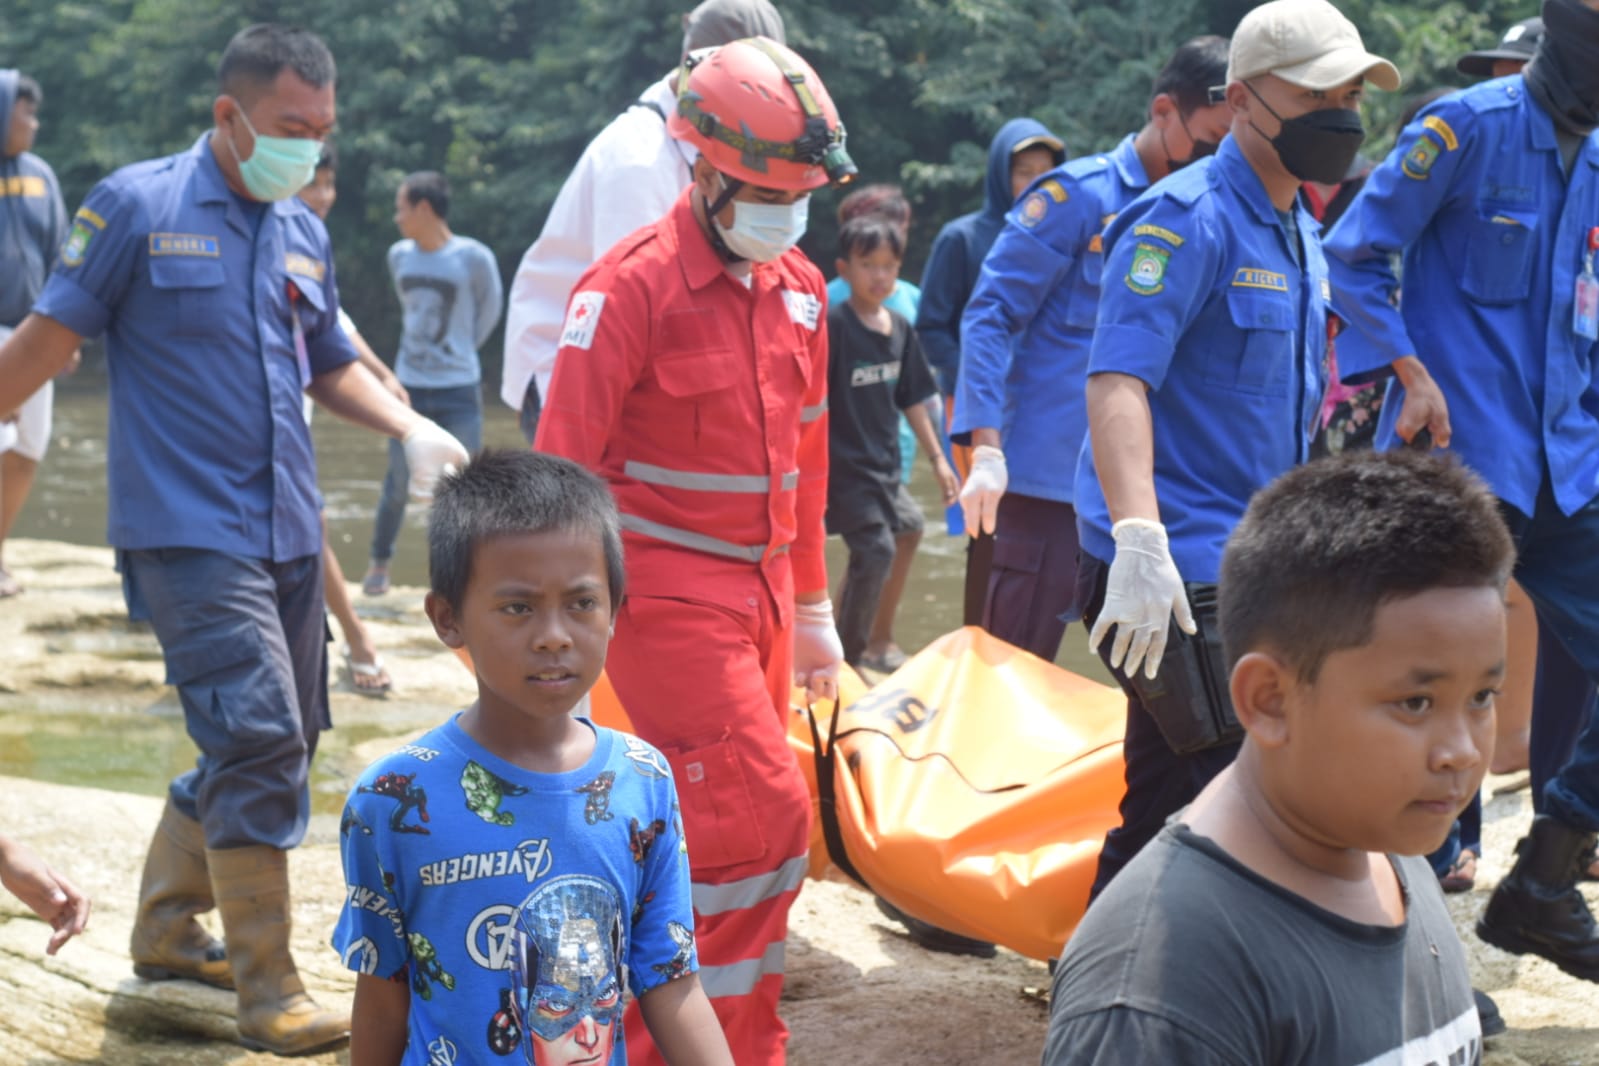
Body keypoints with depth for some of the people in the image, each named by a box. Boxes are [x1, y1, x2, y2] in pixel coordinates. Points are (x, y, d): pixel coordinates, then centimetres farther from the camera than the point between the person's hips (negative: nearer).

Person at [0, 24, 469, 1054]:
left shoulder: (304, 232, 12)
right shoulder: (137, 207, -6)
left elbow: (330, 364, 21)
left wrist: (412, 427, 6)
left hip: (289, 532, 7)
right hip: (189, 531, -7)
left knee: (269, 745, 12)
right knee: (260, 739, -15)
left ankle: (167, 929, 31)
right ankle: (269, 990, -7)